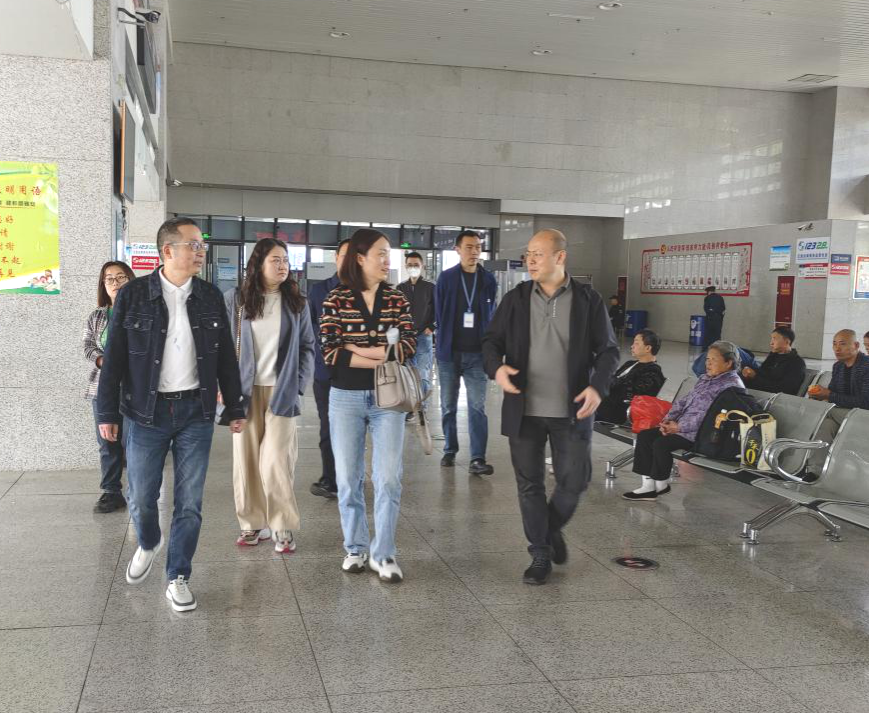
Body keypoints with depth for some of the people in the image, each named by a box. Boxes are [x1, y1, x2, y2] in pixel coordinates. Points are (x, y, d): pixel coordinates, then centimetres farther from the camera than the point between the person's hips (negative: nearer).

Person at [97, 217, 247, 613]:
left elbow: (226, 356, 9)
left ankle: (178, 578, 18)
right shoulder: (133, 295, -3)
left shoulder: (211, 297, 4)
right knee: (141, 498, 7)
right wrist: (107, 412, -4)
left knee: (189, 501, 4)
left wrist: (235, 408, 8)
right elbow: (114, 357, -1)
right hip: (146, 412, -1)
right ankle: (148, 544, 39)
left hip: (196, 412, 2)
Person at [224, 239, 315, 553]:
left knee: (276, 462, -6)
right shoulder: (234, 300, 3)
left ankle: (283, 527, 6)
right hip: (245, 393, 1)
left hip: (281, 393, -1)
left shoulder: (296, 303, 7)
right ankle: (253, 523, 18)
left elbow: (307, 347, 8)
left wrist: (298, 385, -1)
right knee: (246, 460, 5)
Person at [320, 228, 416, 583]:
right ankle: (355, 548, 23)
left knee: (388, 478, -3)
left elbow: (409, 346, -7)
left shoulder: (397, 299, 4)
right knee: (348, 478, 7)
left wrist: (354, 349, -13)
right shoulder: (336, 299, -2)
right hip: (346, 398, -1)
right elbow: (329, 353, -11)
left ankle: (383, 555, 8)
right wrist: (381, 358, -14)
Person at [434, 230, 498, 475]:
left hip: (477, 353, 0)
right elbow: (439, 313, 4)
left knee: (477, 406, -4)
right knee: (448, 405, 9)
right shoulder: (446, 278, 0)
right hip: (449, 352, 0)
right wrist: (446, 339, 2)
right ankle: (450, 450, 23)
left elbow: (491, 314, 8)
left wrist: (485, 342, 1)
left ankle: (477, 459, -4)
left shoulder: (488, 279, 4)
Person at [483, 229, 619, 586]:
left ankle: (552, 529, 36)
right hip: (524, 410, 1)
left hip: (571, 410, -1)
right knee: (530, 485, 7)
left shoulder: (589, 301, -1)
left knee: (574, 481, 6)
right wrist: (496, 367, -15)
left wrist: (598, 386, -16)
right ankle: (540, 555, 21)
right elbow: (492, 340, 8)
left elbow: (608, 350, 1)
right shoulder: (515, 299, 3)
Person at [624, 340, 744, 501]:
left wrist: (679, 427, -19)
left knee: (661, 443, -26)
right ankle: (648, 486, -4)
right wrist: (668, 419, 1)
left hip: (698, 434, -10)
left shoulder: (732, 385, -12)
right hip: (681, 425, 10)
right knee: (644, 435, -3)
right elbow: (684, 401, 18)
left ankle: (661, 485, -3)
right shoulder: (705, 379, 19)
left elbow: (706, 415, -21)